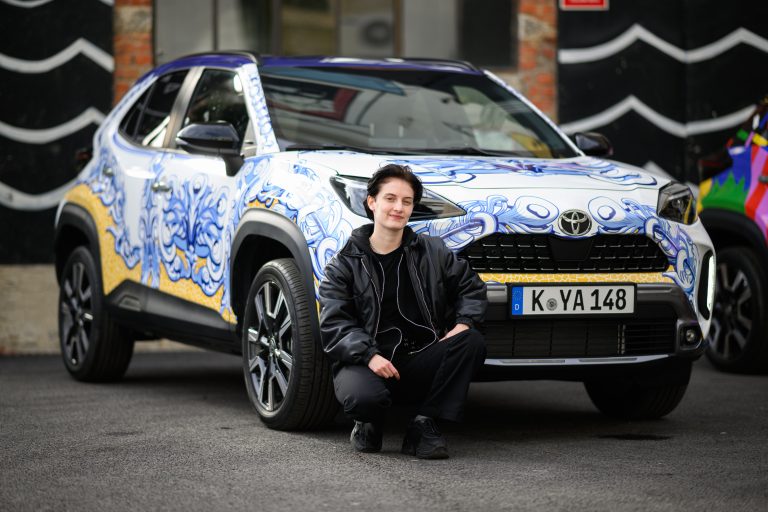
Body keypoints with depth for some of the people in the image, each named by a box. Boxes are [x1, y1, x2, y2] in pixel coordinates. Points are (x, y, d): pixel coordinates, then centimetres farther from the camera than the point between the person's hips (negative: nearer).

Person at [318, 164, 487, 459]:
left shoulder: (433, 252, 11)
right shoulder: (344, 265, 4)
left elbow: (471, 287, 15)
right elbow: (334, 324, -4)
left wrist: (464, 323, -7)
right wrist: (368, 355, -22)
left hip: (419, 362, 3)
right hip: (366, 362, -3)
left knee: (472, 342, -24)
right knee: (363, 396, -37)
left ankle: (425, 424, -14)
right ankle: (368, 425, 4)